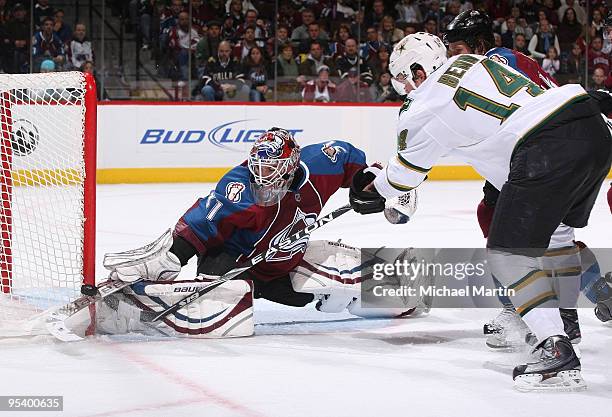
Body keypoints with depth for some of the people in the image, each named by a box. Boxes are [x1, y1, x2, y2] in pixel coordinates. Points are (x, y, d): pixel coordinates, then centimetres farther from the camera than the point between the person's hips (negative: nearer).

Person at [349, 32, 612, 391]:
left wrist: (371, 191, 41)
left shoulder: (424, 111, 6)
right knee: (554, 230, 29)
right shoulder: (475, 60, 23)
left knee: (508, 253, -1)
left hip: (546, 151, -8)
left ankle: (558, 352, -12)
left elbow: (404, 175, 22)